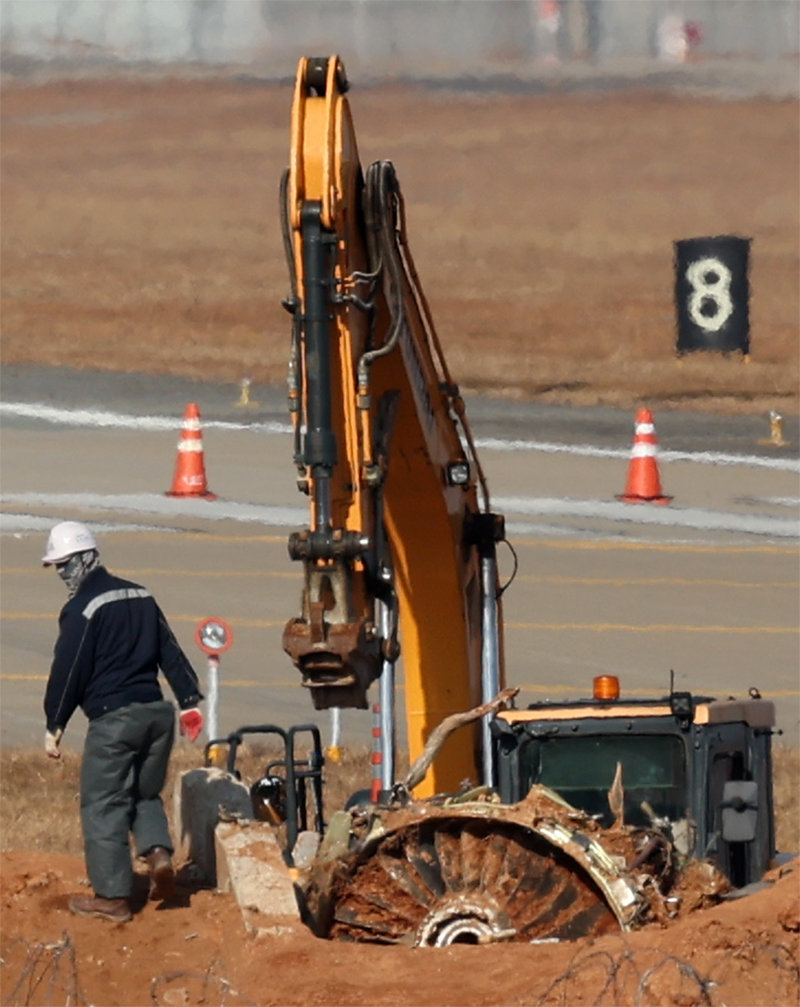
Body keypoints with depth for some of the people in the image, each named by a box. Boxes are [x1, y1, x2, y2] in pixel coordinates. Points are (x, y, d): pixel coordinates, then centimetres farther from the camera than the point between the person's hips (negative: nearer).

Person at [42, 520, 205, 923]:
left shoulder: (82, 609, -9)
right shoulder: (141, 597, 14)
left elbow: (68, 671, -9)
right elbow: (171, 652, 16)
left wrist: (54, 726, -2)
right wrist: (189, 701, 20)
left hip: (112, 719, -7)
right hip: (157, 712, 7)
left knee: (103, 805, 1)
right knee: (145, 793, 22)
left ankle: (112, 896, 1)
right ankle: (158, 852, -4)